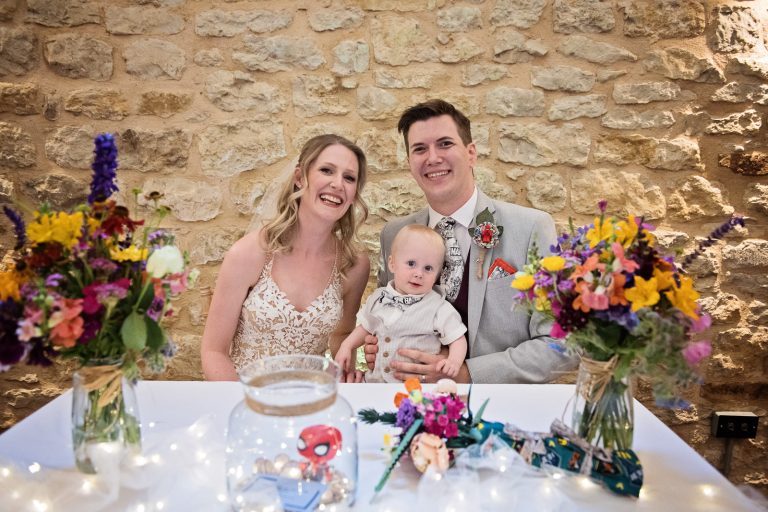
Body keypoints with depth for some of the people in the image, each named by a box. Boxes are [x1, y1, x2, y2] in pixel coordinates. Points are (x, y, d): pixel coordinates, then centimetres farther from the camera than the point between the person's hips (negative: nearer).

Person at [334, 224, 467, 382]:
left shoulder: (440, 309, -8)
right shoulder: (378, 298, 6)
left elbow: (458, 339, -4)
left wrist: (454, 361, -22)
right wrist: (347, 346, 9)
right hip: (376, 381, 1)